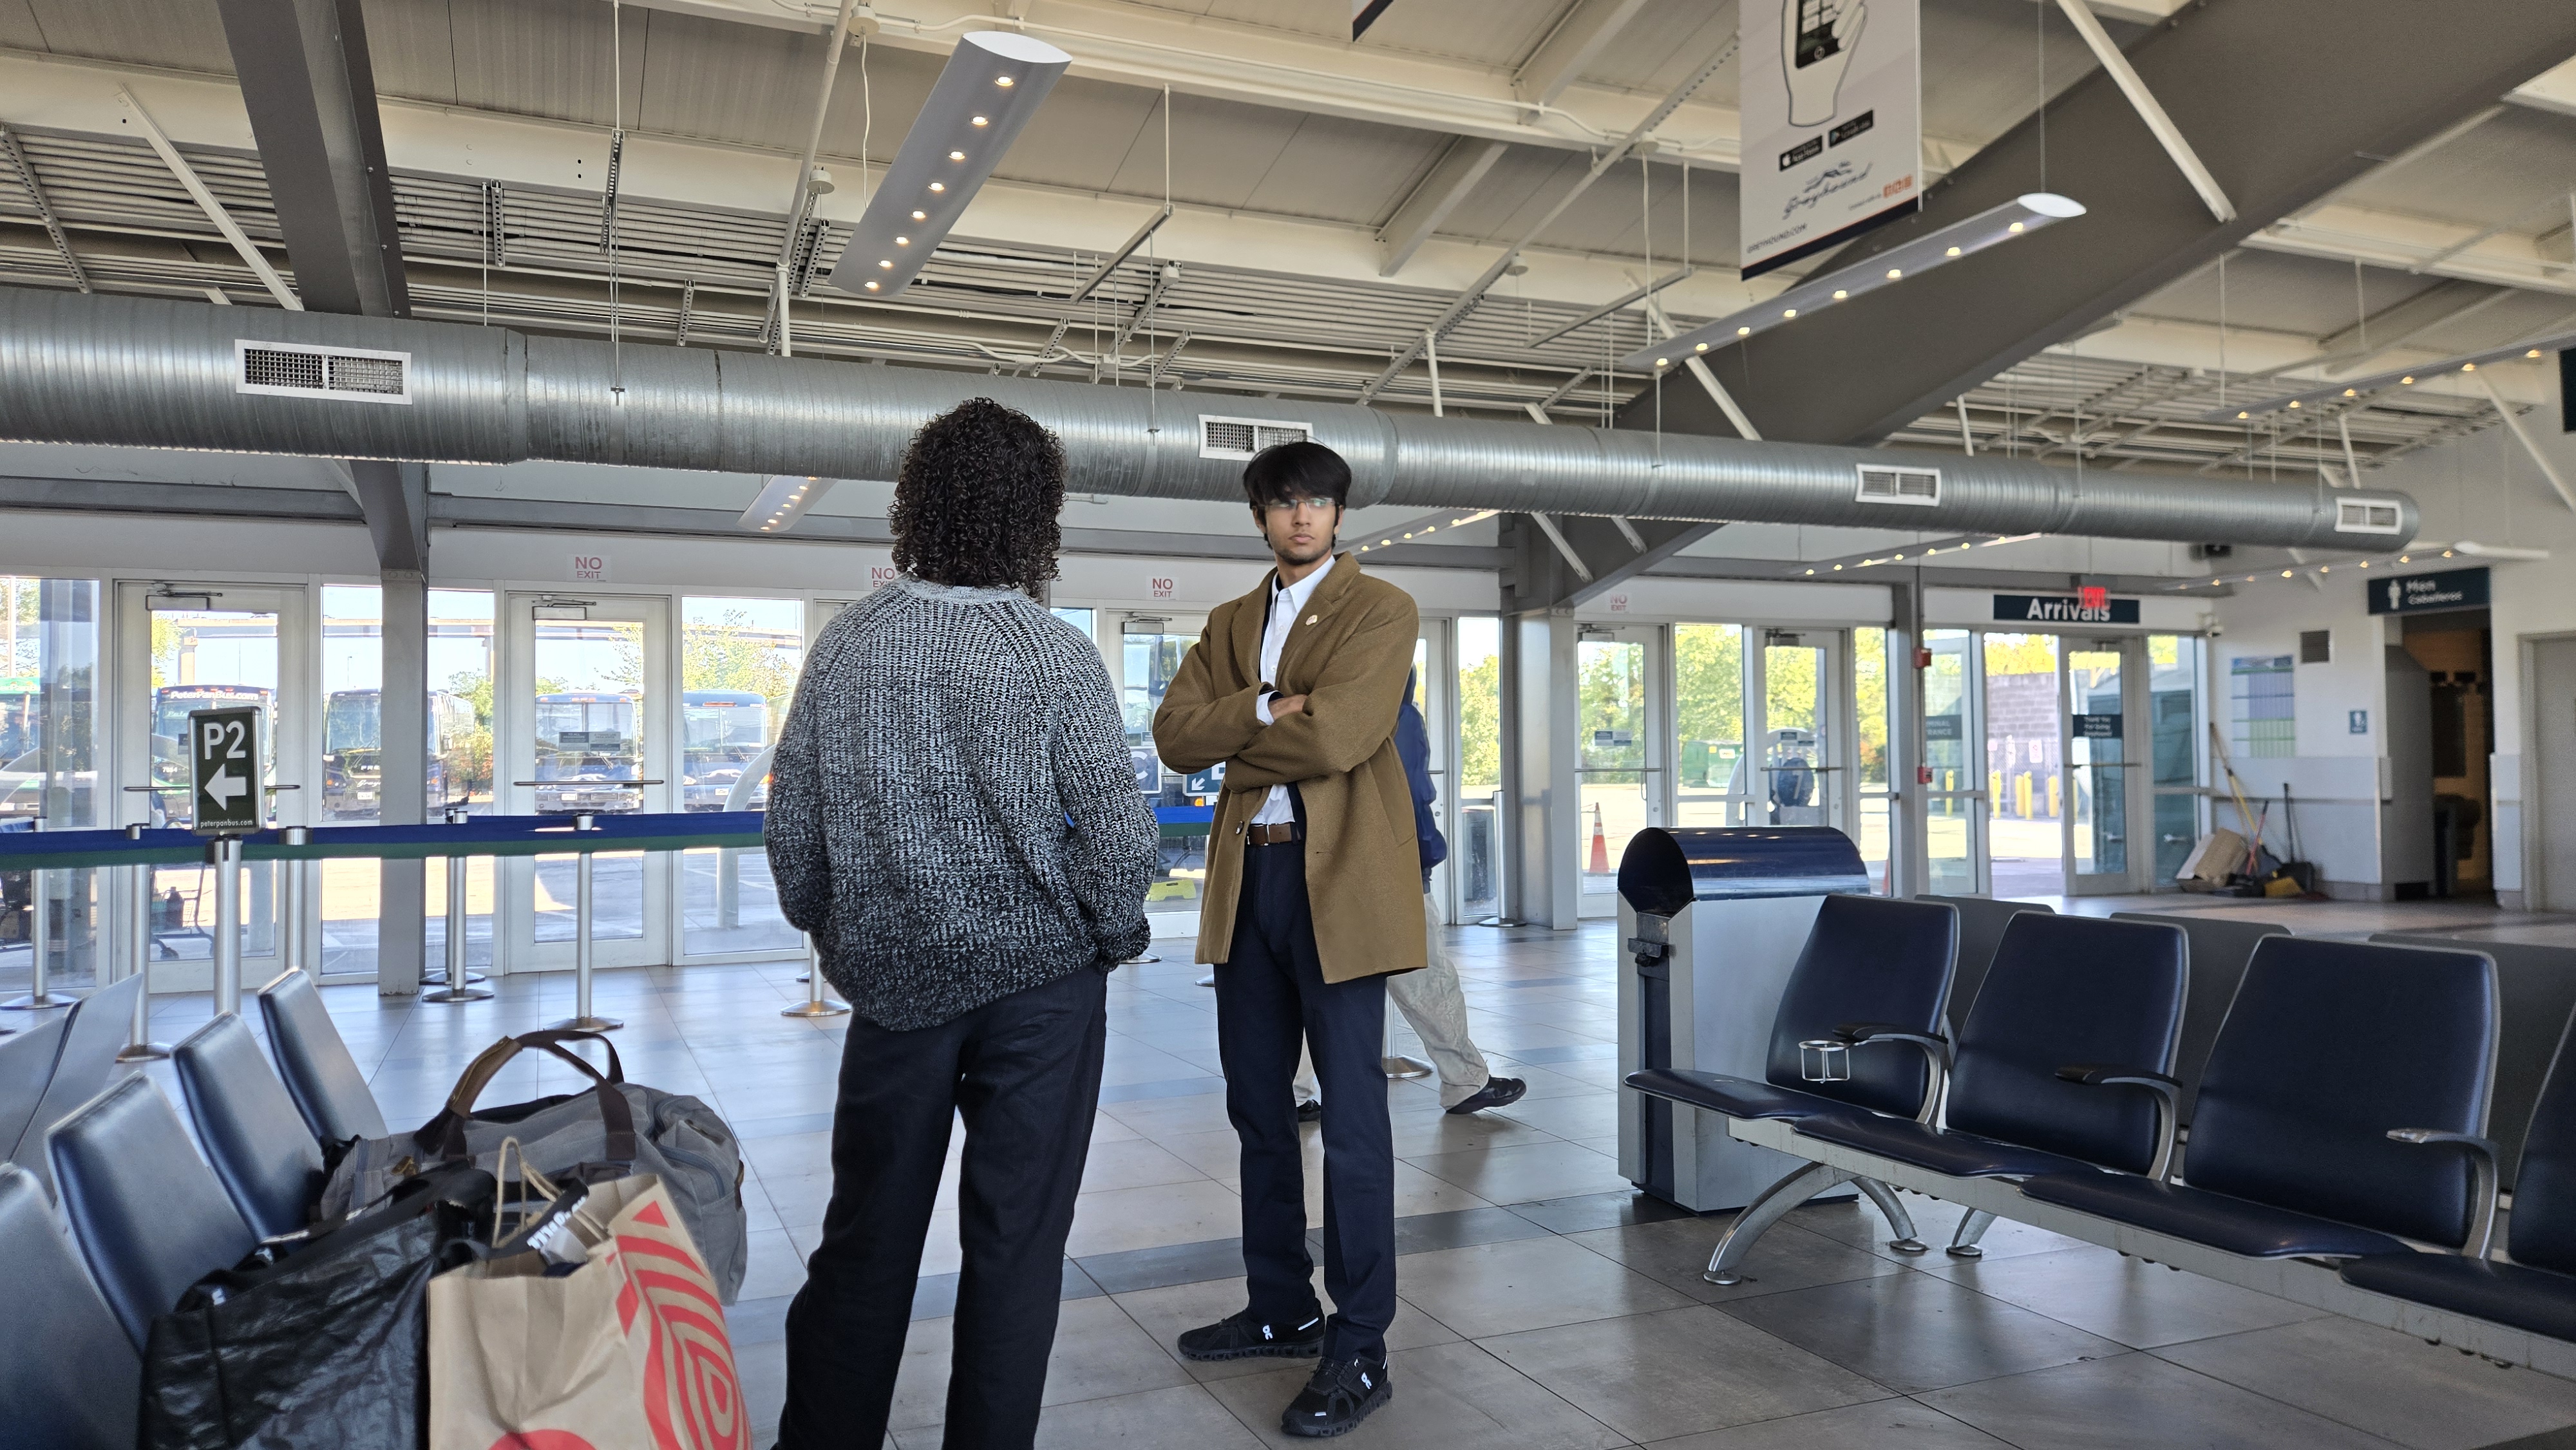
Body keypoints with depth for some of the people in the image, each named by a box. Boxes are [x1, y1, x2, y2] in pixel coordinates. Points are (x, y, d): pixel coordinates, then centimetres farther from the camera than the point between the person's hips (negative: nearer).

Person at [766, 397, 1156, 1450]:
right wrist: (1114, 937, 5)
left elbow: (791, 820, 2)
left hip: (891, 980, 3)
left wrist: (835, 937, 17)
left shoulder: (846, 646, -2)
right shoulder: (1054, 655, -12)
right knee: (1014, 1246, 9)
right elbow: (1117, 831, -13)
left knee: (866, 1242, 15)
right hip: (1040, 980, -3)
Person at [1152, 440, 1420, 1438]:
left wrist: (1236, 747, -2)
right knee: (1257, 1107, 14)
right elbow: (1175, 735, 3)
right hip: (1246, 879, 6)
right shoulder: (1229, 624, 18)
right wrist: (1267, 710, -11)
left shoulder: (1382, 610, -1)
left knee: (1352, 1119, -3)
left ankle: (1359, 1350, 8)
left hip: (1337, 881, -6)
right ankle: (1282, 1309, 30)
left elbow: (1336, 736, -16)